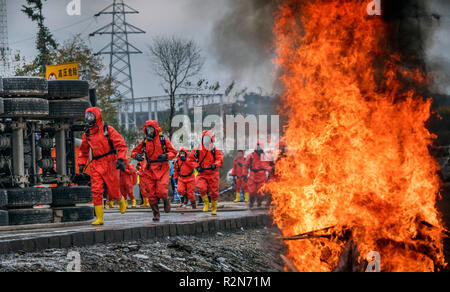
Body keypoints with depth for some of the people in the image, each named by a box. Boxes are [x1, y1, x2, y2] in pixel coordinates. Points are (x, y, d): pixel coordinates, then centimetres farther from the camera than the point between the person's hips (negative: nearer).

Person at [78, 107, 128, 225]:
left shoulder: (107, 130, -4)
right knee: (96, 191, -8)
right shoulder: (87, 134, 12)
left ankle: (121, 201, 36)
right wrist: (81, 163, 16)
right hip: (96, 165, 4)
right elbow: (84, 151, 27)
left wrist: (121, 159, -17)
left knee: (113, 191, 0)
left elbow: (121, 145, -6)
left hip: (110, 164, -4)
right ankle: (99, 218, -5)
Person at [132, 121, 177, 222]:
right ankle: (156, 214, 15)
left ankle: (166, 200, 18)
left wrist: (166, 156, -17)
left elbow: (173, 152, 3)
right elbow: (134, 152, 15)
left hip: (162, 169, -3)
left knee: (161, 191, -17)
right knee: (151, 194, 0)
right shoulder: (144, 142, 7)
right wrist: (137, 156, -9)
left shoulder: (163, 140, 1)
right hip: (149, 170, 3)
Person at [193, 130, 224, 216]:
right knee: (201, 188, -25)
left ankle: (214, 209, 26)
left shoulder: (215, 150, 0)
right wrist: (197, 167, -6)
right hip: (202, 174, 0)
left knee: (214, 192, 5)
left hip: (213, 174, 0)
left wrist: (214, 165, -27)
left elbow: (220, 159, -7)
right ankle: (206, 203, 1)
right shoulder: (198, 150, 3)